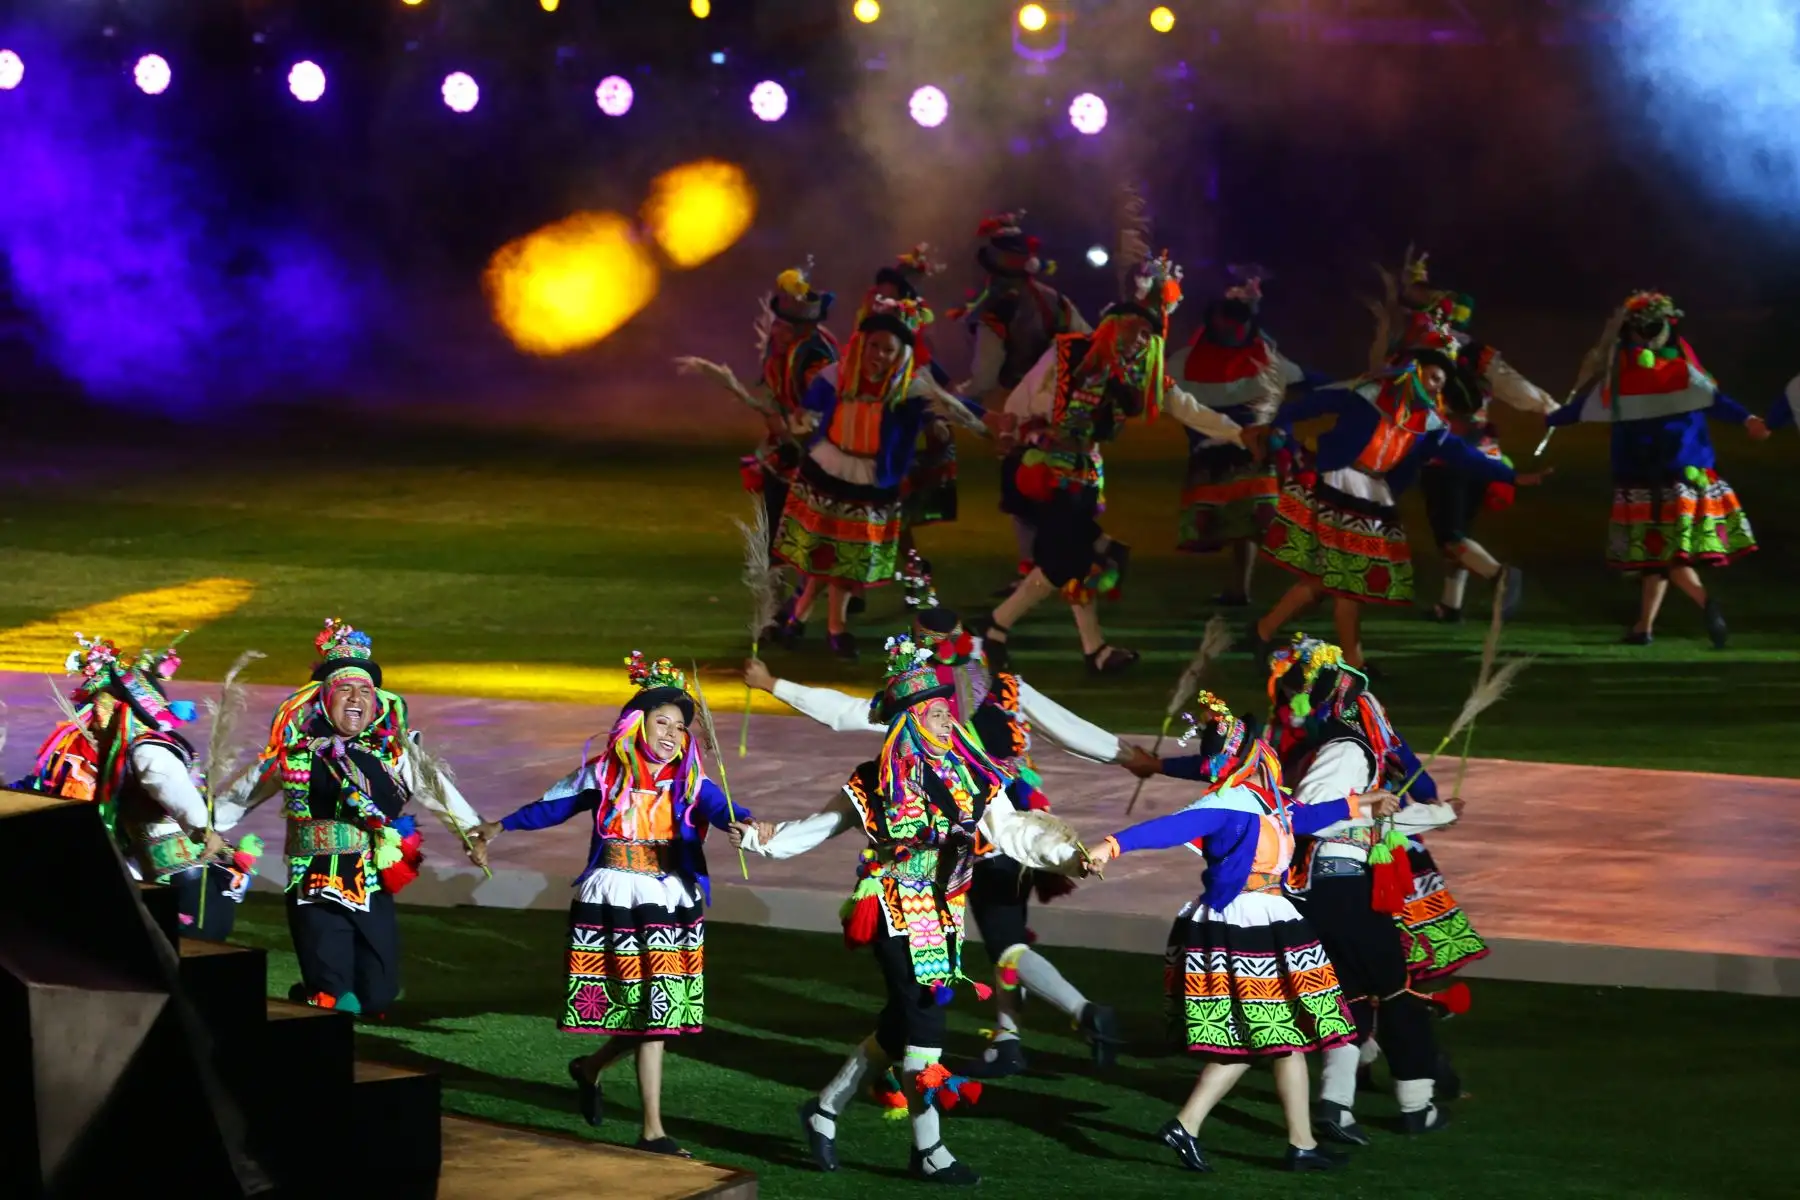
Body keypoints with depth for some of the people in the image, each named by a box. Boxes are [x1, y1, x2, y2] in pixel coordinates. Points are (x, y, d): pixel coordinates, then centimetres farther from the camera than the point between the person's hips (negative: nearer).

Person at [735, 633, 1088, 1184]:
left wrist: (1067, 853, -21)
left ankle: (826, 1109, 30)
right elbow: (822, 826, 3)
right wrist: (765, 839, -9)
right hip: (897, 914, -5)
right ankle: (928, 1150, 2)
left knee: (900, 1026, 12)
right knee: (922, 1024, -7)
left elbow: (1012, 830, -6)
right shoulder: (875, 786, -7)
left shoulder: (971, 780, 2)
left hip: (942, 915, 5)